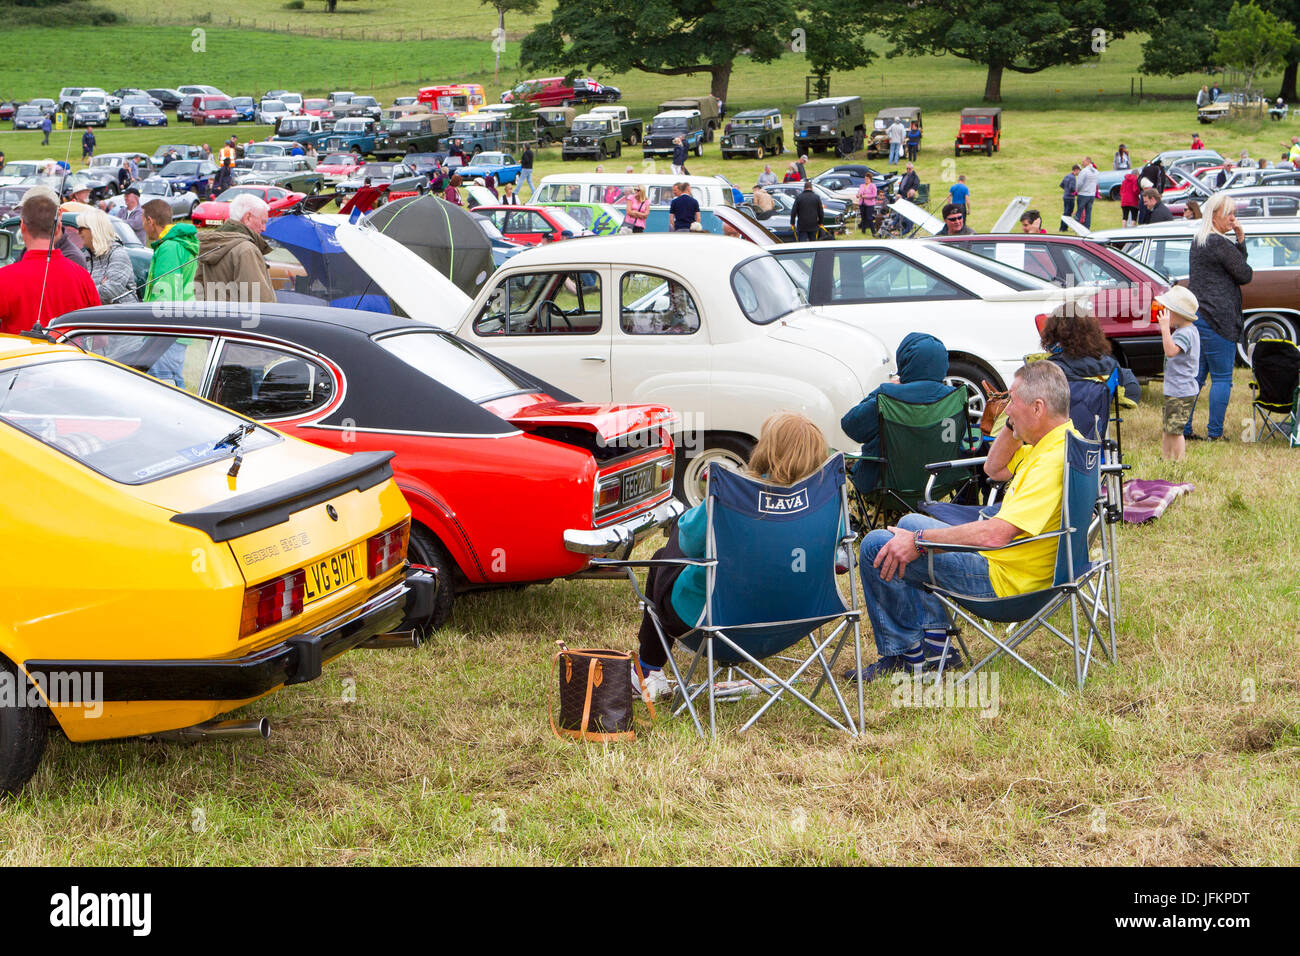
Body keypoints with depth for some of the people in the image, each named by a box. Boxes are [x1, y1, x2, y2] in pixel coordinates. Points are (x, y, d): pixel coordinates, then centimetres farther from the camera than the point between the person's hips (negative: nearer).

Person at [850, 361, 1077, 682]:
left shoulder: (1054, 460, -28)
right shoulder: (1053, 441, 4)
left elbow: (996, 534, -35)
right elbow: (994, 469, 20)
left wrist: (919, 541, -27)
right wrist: (1013, 426, 2)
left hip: (1001, 580, -11)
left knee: (877, 547, -8)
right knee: (910, 523, 28)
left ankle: (908, 653, 7)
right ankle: (935, 641, 19)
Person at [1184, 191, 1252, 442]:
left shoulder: (1198, 242, 16)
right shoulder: (1219, 243, -14)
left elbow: (1235, 262, 21)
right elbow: (1245, 275, -6)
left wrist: (1240, 241, 6)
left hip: (1196, 315, 9)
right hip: (1217, 318, -9)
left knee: (1195, 376, 12)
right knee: (1222, 378, -1)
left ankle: (1183, 428, 12)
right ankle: (1215, 433, 0)